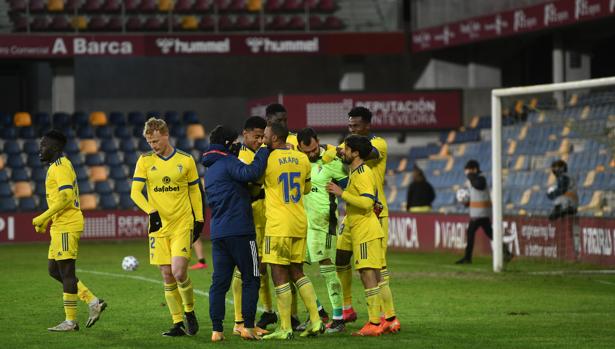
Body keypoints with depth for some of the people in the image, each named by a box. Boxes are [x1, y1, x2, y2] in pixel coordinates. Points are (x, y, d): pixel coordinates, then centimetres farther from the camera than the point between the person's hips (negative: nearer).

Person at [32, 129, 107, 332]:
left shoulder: (60, 167, -13)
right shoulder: (58, 166, 19)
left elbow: (66, 197, -22)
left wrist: (43, 218, -19)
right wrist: (46, 220, 20)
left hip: (66, 226, -11)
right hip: (60, 225, 11)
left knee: (66, 271, -6)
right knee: (54, 270, 12)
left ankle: (70, 321, -2)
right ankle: (93, 302, 12)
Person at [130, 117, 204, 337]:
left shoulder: (186, 160, 2)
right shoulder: (145, 161, 3)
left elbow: (194, 191, 11)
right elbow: (135, 191, -4)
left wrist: (199, 220, 8)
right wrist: (151, 212, -18)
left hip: (182, 224, -2)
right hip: (158, 226, 2)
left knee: (179, 272, -17)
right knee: (167, 276, 1)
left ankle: (189, 312, 8)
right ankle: (178, 324, 10)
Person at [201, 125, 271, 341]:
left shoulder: (209, 171, 21)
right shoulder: (228, 162, -7)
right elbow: (250, 173, -27)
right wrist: (263, 152, -15)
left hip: (217, 233, 8)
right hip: (240, 231, -8)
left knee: (219, 282, 5)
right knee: (251, 279, 1)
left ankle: (217, 330, 0)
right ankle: (248, 326, -4)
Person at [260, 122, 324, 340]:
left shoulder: (267, 160, -10)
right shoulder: (302, 159, 8)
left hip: (278, 225, -6)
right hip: (299, 224, 6)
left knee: (279, 274, -2)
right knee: (297, 272, 16)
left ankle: (285, 328, -2)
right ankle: (316, 321, 11)